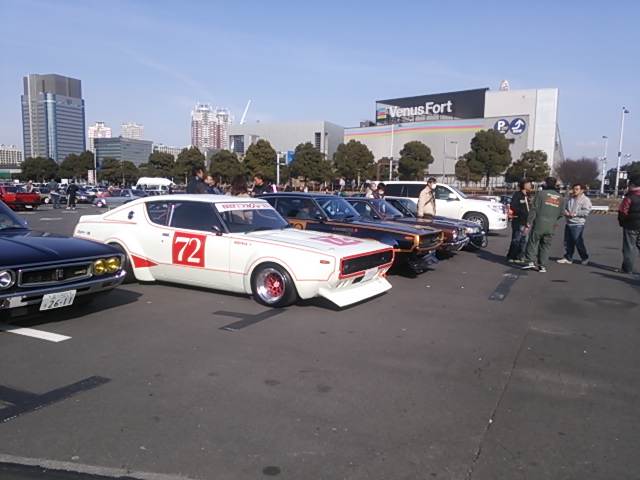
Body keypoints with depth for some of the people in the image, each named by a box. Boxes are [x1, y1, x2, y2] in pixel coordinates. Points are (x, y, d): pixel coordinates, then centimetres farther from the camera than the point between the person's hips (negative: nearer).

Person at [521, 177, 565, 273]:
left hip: (539, 224, -4)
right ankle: (542, 266, 9)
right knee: (545, 246, 10)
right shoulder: (560, 198, 11)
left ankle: (530, 261, 0)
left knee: (533, 242, 6)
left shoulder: (541, 193, -4)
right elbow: (561, 213, 14)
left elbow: (534, 209, -8)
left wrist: (529, 223, -6)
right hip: (551, 226, 4)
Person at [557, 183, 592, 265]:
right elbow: (565, 207, 24)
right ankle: (568, 258, 17)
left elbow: (586, 212, -15)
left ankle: (584, 258, 13)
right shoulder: (570, 198, 15)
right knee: (568, 242, 9)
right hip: (568, 223, 7)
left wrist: (575, 213, -17)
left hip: (578, 224, -7)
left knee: (578, 242, -4)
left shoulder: (585, 200, -6)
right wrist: (565, 211, 2)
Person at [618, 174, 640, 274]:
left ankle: (627, 268, 6)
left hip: (631, 227, -5)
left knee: (629, 248, 2)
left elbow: (622, 213, -14)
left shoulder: (629, 197, -16)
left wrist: (621, 222, 3)